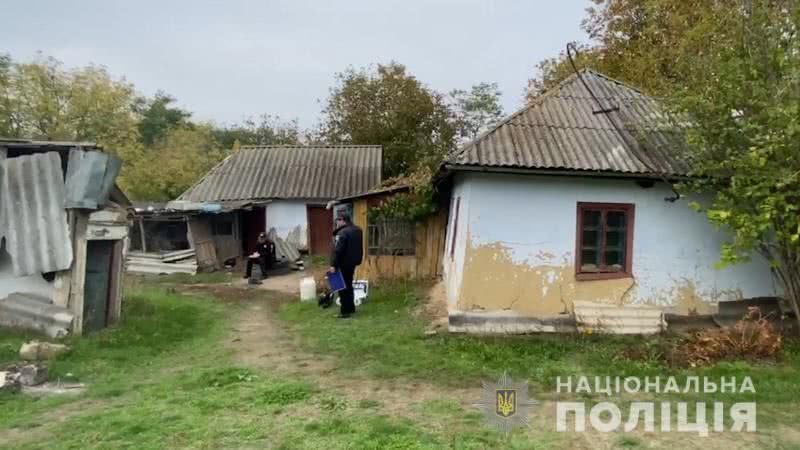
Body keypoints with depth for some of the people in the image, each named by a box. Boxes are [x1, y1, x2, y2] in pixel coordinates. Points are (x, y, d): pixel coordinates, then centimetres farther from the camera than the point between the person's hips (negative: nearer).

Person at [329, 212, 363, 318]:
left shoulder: (342, 233, -20)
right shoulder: (357, 230, 8)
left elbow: (337, 250, -23)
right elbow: (358, 248, 18)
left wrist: (333, 264, -21)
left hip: (344, 263, -9)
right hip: (353, 262, 9)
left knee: (343, 287, -1)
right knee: (349, 285, 19)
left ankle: (345, 311, 2)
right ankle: (351, 308, 26)